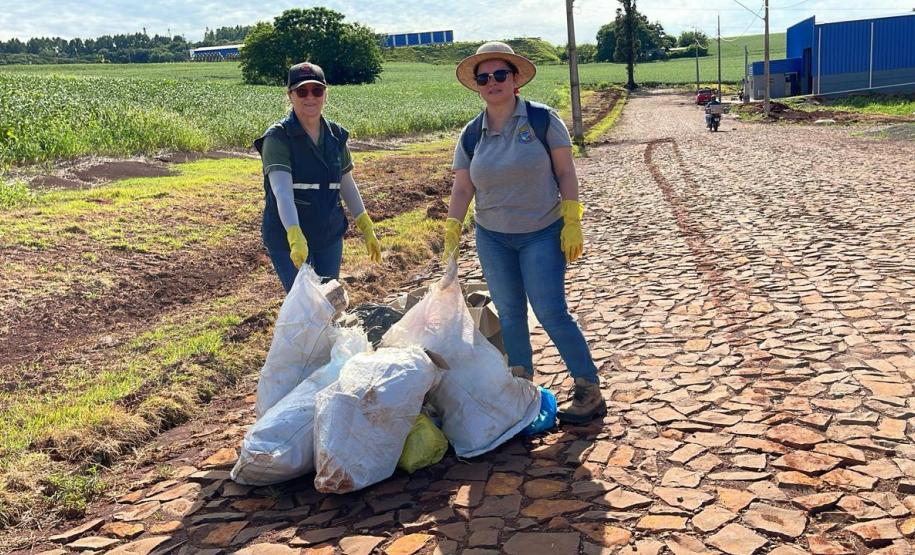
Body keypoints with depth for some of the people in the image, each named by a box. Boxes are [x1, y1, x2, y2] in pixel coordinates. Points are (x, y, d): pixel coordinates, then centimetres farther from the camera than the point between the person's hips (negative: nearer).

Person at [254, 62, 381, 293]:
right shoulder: (278, 137, -13)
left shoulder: (336, 135, 4)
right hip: (288, 238, -5)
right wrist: (295, 237, -39)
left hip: (330, 236, 5)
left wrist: (367, 228, 12)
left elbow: (347, 184, 14)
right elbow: (282, 191, -26)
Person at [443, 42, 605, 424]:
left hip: (543, 234, -4)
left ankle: (590, 392, 4)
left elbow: (565, 172, -7)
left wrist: (572, 222, -13)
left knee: (551, 313, -9)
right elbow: (461, 188, 3)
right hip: (493, 239, 4)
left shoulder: (542, 120, -7)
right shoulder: (471, 135, 2)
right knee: (509, 315, 9)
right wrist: (451, 234, -5)